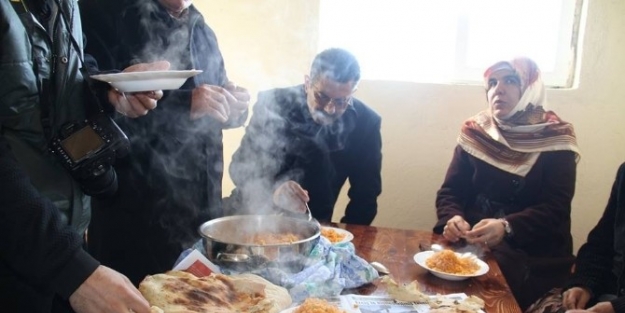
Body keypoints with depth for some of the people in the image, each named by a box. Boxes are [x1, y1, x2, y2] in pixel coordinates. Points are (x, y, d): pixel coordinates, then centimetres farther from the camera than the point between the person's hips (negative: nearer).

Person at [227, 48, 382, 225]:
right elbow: (241, 166, -15)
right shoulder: (274, 104, -14)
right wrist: (272, 189, -34)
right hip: (255, 217, -1)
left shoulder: (366, 123, -10)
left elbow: (367, 190, -3)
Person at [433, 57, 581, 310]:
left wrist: (507, 228, -29)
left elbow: (555, 209, -11)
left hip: (533, 255, -3)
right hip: (473, 245, 3)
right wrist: (452, 219, -19)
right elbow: (450, 192, 4)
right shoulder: (474, 133, 6)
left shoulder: (556, 141, -2)